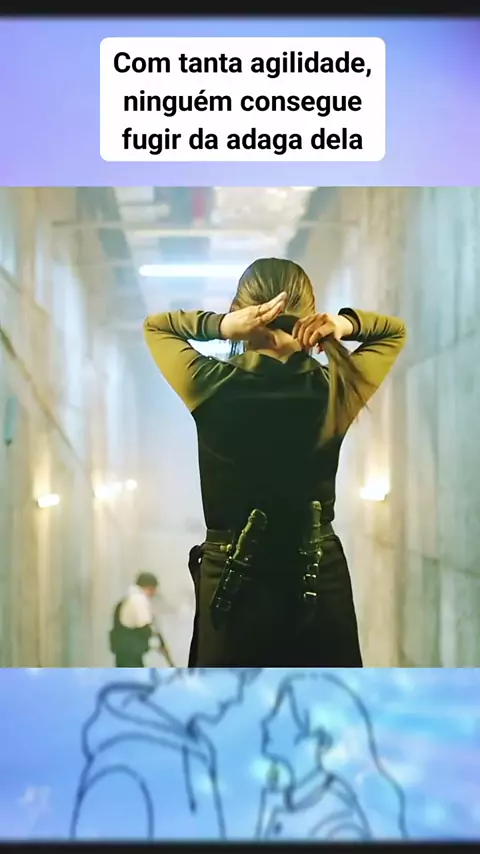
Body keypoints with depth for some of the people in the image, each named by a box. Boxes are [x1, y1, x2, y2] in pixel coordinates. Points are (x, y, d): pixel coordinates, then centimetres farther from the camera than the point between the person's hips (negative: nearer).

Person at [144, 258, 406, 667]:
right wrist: (344, 325, -10)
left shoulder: (213, 388, -14)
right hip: (321, 580, 2)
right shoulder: (337, 390, -9)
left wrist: (220, 325, -13)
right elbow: (395, 330, 10)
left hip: (233, 584, -2)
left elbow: (155, 325, 5)